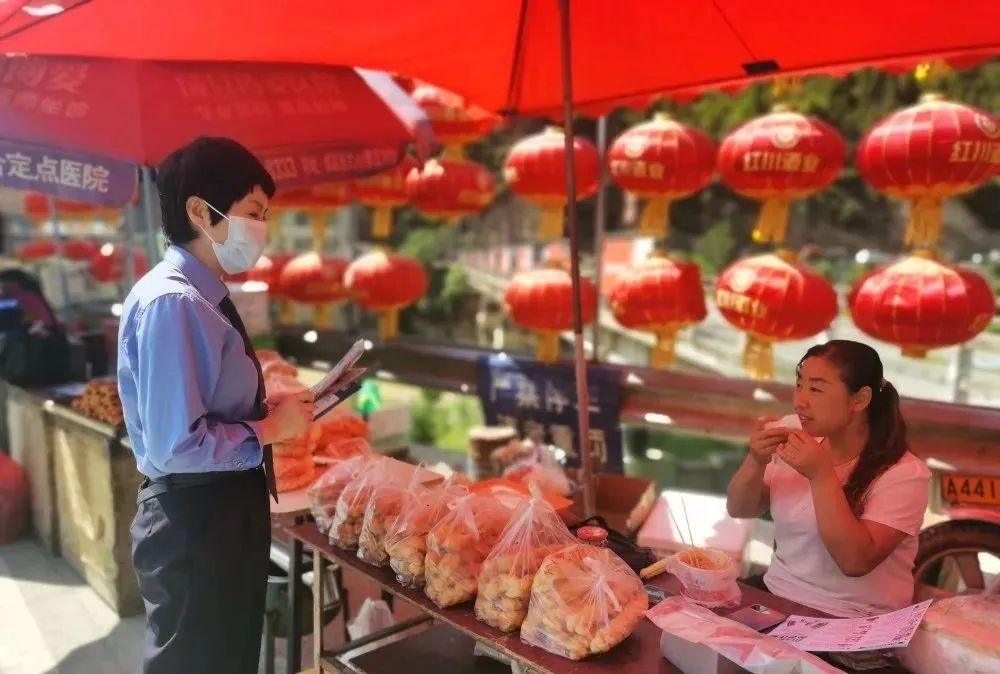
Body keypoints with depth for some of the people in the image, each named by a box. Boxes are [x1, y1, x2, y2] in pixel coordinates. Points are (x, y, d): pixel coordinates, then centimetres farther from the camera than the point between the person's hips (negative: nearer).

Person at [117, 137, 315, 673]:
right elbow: (176, 446, -27)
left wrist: (274, 411, 1)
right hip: (194, 520, -9)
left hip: (227, 509, 9)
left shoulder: (203, 297, 6)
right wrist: (269, 429, -16)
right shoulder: (171, 303, -23)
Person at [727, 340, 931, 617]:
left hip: (851, 624, -5)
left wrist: (822, 476, -25)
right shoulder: (802, 447, 4)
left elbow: (856, 561, -20)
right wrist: (756, 461, -14)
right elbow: (740, 510, 4)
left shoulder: (904, 473, -11)